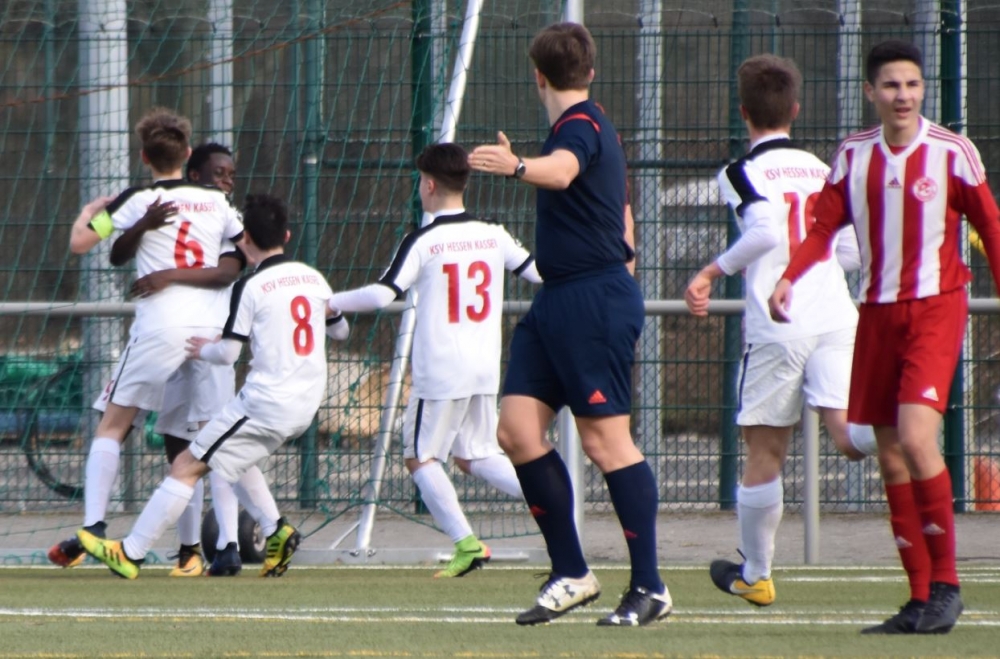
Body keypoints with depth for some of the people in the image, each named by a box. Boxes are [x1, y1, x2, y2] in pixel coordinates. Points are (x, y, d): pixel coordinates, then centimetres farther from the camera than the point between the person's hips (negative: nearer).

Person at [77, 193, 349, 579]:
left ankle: (131, 553, -3)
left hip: (265, 403, -7)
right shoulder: (314, 279, 8)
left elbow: (228, 353, -11)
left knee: (186, 467, -1)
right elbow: (340, 331, 24)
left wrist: (203, 350, 9)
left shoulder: (250, 288, -10)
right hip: (306, 405, 7)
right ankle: (276, 531, 11)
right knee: (235, 457, 29)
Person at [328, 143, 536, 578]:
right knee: (475, 456, 17)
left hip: (440, 372, -6)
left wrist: (329, 303, -5)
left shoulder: (422, 242, -10)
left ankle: (466, 542, -8)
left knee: (421, 457, 5)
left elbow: (382, 294, -18)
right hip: (486, 370, 6)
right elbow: (538, 271, 16)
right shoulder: (493, 235, 6)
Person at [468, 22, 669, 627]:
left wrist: (516, 167, -56)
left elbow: (561, 171, -36)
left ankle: (651, 588, -2)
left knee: (605, 438, -8)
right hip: (557, 303, 10)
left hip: (595, 301, -10)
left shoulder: (581, 126, -12)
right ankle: (572, 575, 7)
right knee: (518, 430, 2)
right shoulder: (594, 128, 19)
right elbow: (622, 216, 29)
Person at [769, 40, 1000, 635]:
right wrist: (789, 278, -10)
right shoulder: (854, 157, 7)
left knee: (916, 437, -21)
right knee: (890, 457, 4)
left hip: (936, 308, -5)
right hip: (878, 312, 5)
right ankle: (921, 599, 11)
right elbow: (824, 228, 7)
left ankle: (946, 583, -11)